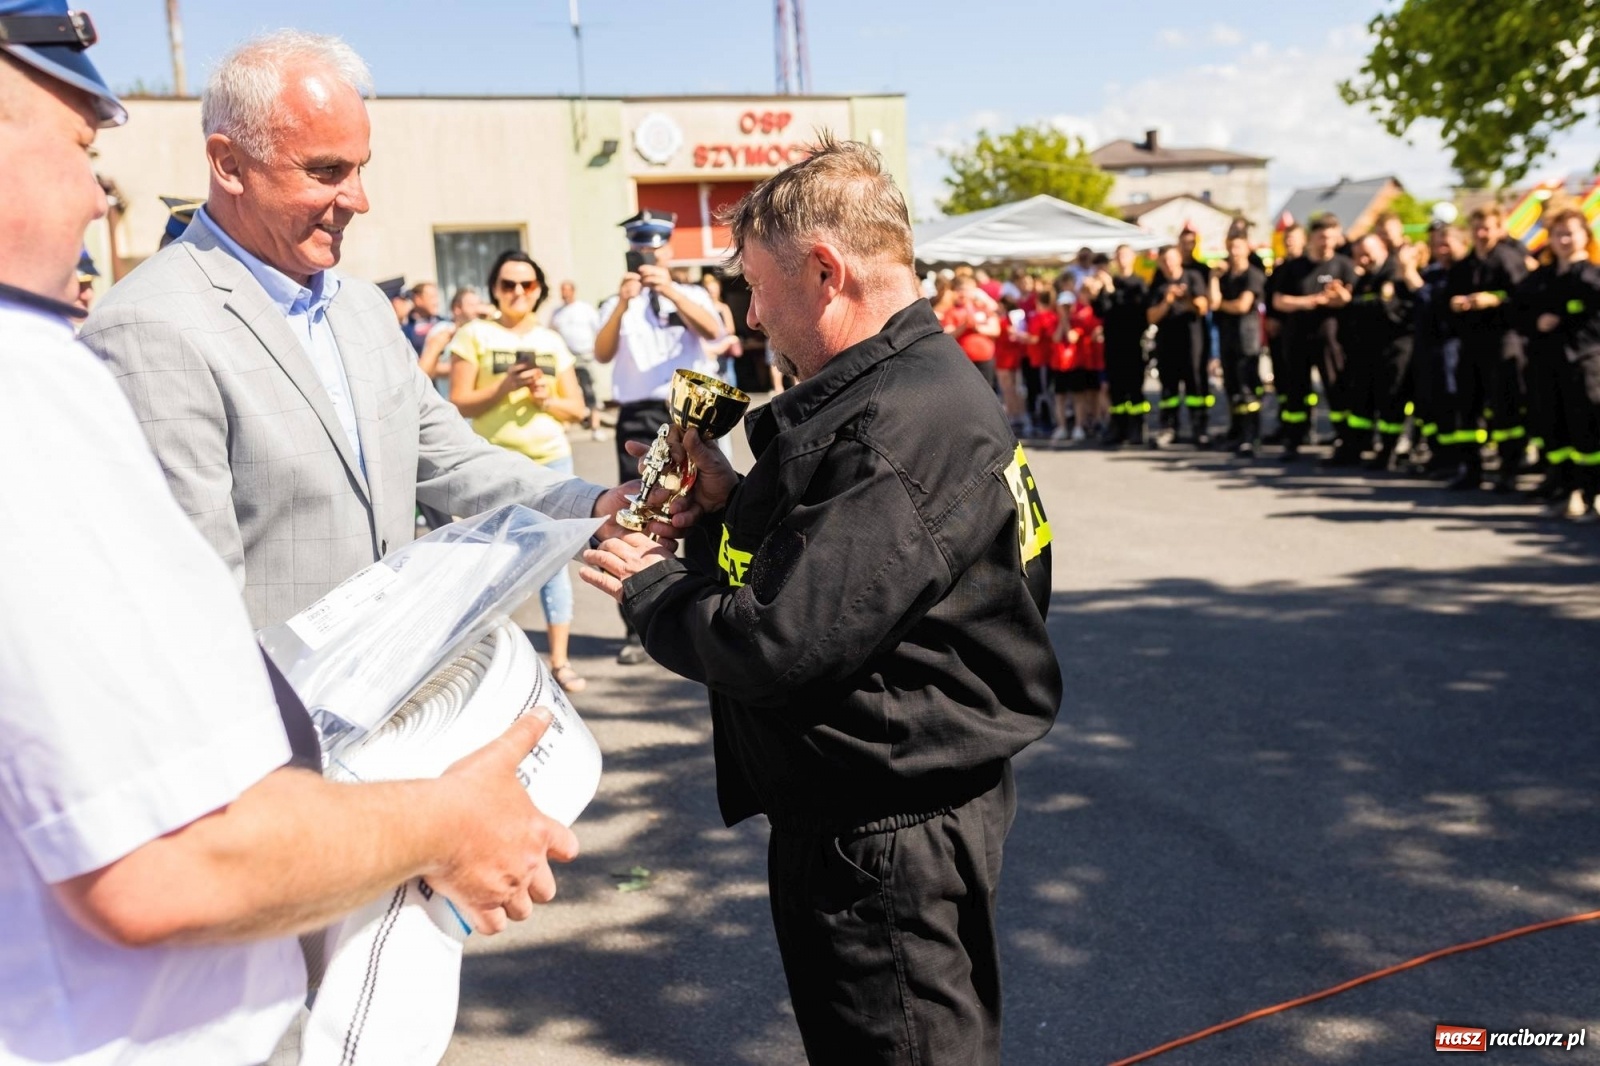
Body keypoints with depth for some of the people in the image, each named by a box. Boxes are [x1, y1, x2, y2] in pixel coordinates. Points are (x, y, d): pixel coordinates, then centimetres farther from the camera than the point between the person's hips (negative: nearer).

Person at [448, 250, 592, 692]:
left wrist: (547, 398, -7)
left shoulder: (552, 341, 13)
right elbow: (459, 403, -4)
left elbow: (577, 408, 12)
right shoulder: (474, 334, 3)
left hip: (552, 459, 3)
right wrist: (504, 387, -17)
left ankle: (561, 660, 8)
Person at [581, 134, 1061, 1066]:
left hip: (886, 839, -10)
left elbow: (776, 644, -28)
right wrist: (734, 506, 0)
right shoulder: (918, 384, 8)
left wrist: (649, 586, -11)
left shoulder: (897, 429, -27)